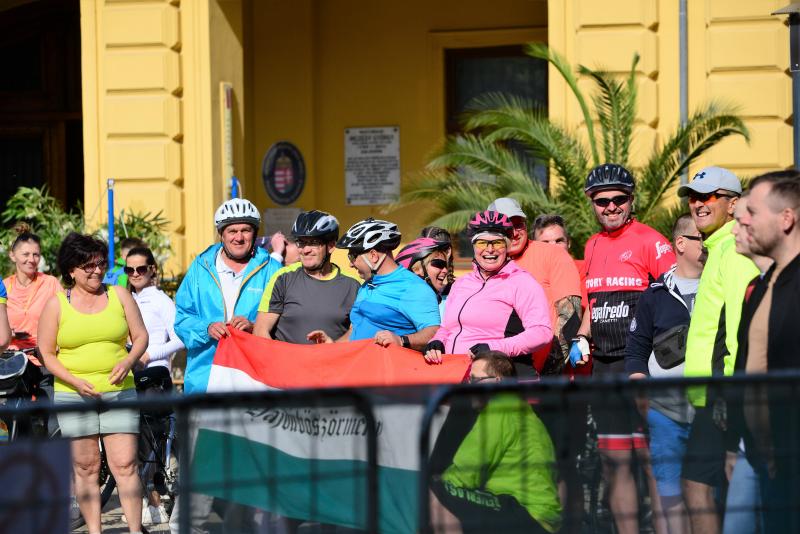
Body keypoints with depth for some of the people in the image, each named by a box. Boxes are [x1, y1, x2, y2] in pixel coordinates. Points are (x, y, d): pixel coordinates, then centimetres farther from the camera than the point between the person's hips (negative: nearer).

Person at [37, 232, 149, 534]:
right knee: (86, 467, 1)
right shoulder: (56, 303, 2)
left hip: (119, 392, 1)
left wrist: (127, 362, -11)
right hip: (74, 395, -1)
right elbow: (46, 354, 2)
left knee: (125, 464, -7)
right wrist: (76, 382, -12)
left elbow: (140, 336, 9)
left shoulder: (118, 295, 8)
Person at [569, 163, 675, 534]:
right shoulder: (592, 246, 15)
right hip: (604, 367, 7)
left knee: (650, 458, -7)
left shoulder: (648, 240, -6)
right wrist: (581, 339, 11)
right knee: (614, 462, 9)